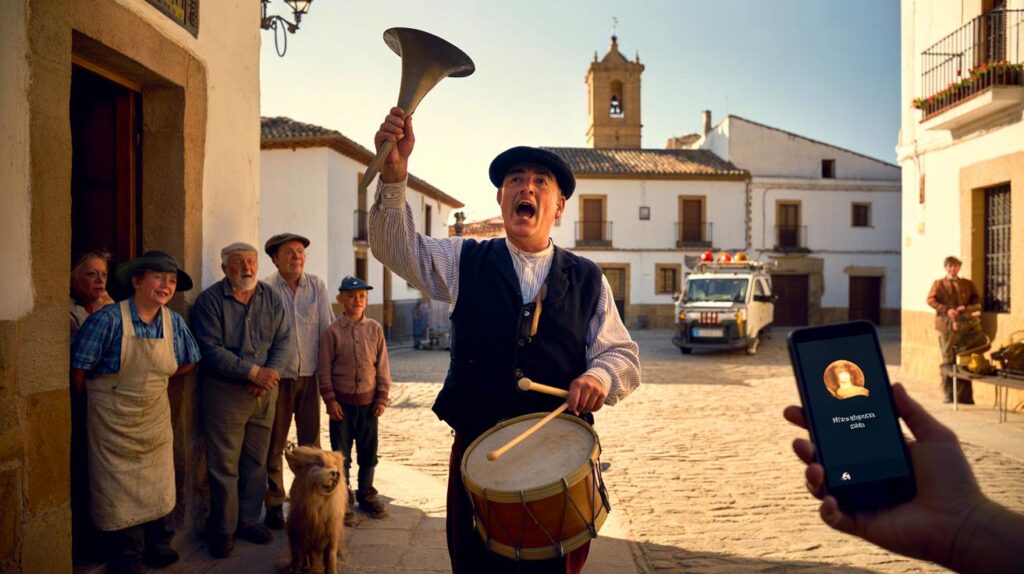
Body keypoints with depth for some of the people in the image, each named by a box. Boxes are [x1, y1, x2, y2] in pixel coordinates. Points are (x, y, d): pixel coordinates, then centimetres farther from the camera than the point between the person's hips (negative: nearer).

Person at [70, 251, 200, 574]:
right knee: (120, 490, 6)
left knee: (158, 486, 14)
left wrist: (151, 383, 8)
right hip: (113, 422, -5)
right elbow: (79, 369, -12)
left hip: (156, 420, 5)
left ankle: (158, 546, 32)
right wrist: (93, 400, 2)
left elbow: (188, 362, 13)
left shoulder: (174, 323, -3)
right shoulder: (108, 320, -19)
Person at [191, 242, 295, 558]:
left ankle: (249, 519, 27)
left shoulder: (271, 298, 7)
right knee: (224, 464, 2)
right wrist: (254, 372, -19)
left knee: (257, 461, 12)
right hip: (224, 391, -4)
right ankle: (223, 529, 16)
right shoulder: (210, 300, -6)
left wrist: (271, 373, -14)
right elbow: (211, 350, -14)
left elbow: (286, 340, 3)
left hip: (265, 391, 4)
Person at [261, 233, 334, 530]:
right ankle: (274, 503, 20)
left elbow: (327, 328, 4)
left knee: (311, 441, 11)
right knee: (275, 443, 8)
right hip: (278, 375, -2)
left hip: (310, 374, 3)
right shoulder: (266, 289, -7)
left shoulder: (317, 286, 1)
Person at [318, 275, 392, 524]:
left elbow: (382, 366, 3)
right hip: (342, 402, -2)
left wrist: (382, 397, 0)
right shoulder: (332, 331, -5)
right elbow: (324, 369, -3)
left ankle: (366, 495, 27)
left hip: (368, 401, 2)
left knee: (368, 452, 11)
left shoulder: (375, 329, 0)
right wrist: (330, 399, -7)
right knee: (341, 454, 6)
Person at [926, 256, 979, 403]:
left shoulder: (968, 284, 15)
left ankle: (966, 397, 10)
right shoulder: (938, 284, 8)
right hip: (946, 325, -2)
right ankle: (948, 396, 7)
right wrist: (947, 310, -18)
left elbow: (977, 302, 11)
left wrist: (965, 308, -8)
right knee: (948, 361, 1)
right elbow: (931, 300, -5)